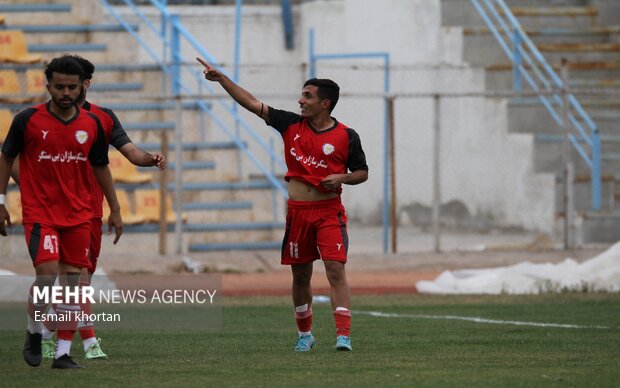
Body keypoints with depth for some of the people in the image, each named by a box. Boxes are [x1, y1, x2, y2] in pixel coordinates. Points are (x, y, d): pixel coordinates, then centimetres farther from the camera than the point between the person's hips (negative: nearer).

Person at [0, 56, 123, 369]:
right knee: (47, 274, -17)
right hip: (39, 212, -3)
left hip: (78, 216, 3)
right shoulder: (28, 120, -6)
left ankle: (63, 352, 6)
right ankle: (34, 332, 9)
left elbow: (100, 167, 14)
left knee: (71, 282, 1)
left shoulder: (91, 124, 3)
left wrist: (115, 209, 12)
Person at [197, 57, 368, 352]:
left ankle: (343, 335, -21)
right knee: (300, 275, 10)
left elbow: (362, 172, 7)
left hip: (329, 212, -3)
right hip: (297, 211, 3)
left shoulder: (346, 136, -4)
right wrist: (221, 79, -1)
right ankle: (304, 334, 26)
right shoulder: (292, 125, 4)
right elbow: (253, 104, 4)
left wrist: (342, 178, -14)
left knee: (335, 269, -16)